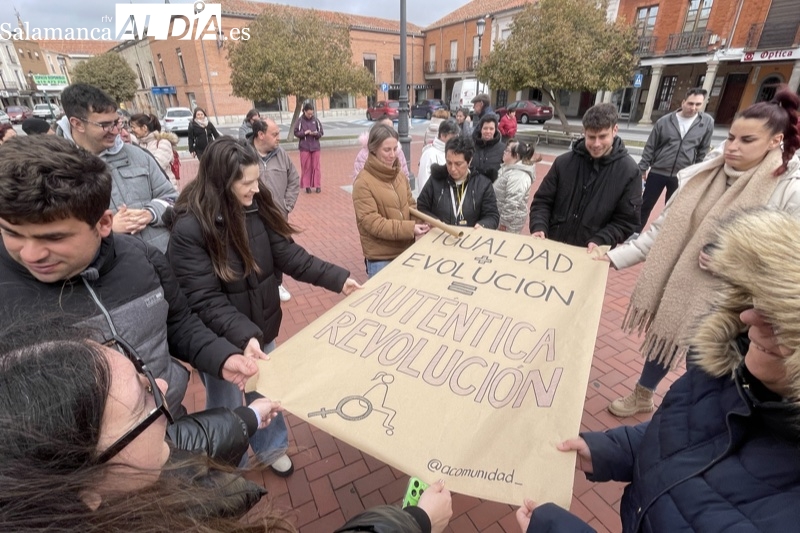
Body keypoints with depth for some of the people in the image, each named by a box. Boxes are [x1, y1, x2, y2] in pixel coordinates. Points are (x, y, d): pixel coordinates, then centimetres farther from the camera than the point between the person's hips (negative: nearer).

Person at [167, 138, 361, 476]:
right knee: (226, 407, 20)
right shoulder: (189, 228, -24)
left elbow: (289, 254, -8)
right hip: (222, 340, -4)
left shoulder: (257, 208, -9)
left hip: (262, 327, 5)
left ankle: (271, 448, 53)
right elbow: (204, 299, -25)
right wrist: (243, 333, -38)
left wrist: (338, 278, -15)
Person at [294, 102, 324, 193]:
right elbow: (296, 133, -1)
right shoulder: (300, 120, -4)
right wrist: (304, 133, -16)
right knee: (306, 167, 3)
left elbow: (321, 133, 4)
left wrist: (316, 133, -16)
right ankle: (307, 185, 10)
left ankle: (318, 185, 9)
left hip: (315, 146, 1)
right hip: (304, 147, -1)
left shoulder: (316, 120, 0)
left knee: (316, 166, 3)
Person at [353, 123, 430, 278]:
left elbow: (410, 206, 11)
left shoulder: (400, 175, 5)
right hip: (380, 258, -6)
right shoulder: (363, 182, -14)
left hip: (407, 251, 6)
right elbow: (371, 222, -19)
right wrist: (408, 228, -25)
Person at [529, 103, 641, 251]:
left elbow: (626, 221, -4)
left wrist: (600, 241, -19)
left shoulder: (629, 171, -6)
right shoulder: (564, 162, -1)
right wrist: (538, 227, -14)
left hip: (591, 255, -2)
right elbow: (542, 201, 3)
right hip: (552, 246, 2)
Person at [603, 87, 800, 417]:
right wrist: (616, 257, -8)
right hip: (677, 287, 4)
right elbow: (662, 229, -1)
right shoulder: (702, 176, -3)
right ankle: (641, 396, 46)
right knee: (664, 340, 21)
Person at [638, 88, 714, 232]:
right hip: (657, 172, -1)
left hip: (682, 176, 1)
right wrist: (642, 169, -1)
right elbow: (650, 147, 1)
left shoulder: (707, 122, -1)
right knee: (645, 206, 6)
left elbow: (703, 151, 6)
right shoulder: (664, 121, -4)